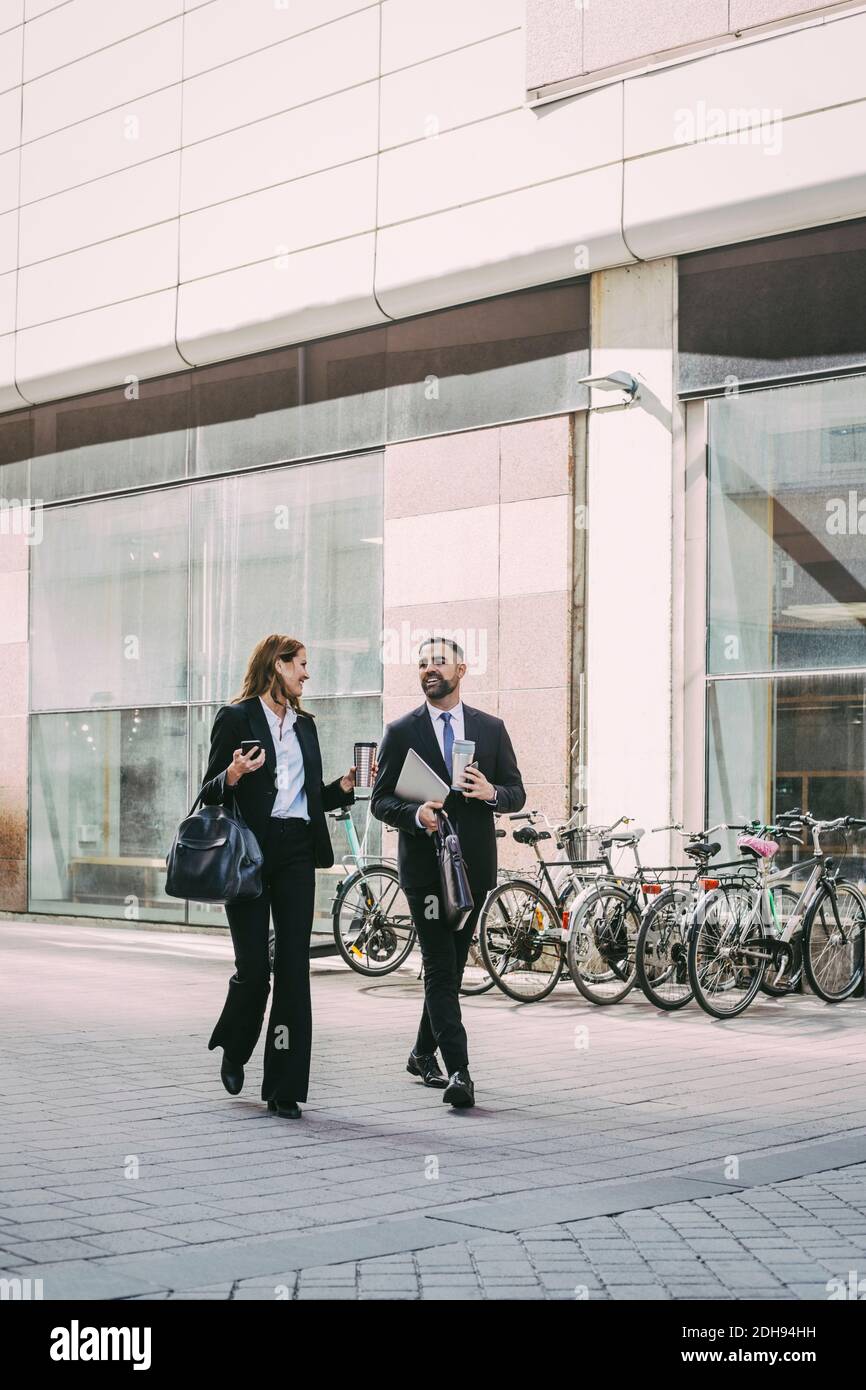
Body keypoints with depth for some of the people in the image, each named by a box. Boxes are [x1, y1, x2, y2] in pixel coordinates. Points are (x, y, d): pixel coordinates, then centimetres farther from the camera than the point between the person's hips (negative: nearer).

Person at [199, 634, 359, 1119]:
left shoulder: (304, 724, 19)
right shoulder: (236, 718, 1)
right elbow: (211, 792, -1)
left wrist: (345, 785, 6)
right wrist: (233, 775, -21)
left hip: (297, 853, 5)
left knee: (294, 967, -1)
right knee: (254, 965, -7)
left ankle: (285, 1088, 2)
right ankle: (234, 1050, 24)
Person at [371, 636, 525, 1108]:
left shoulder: (491, 729, 9)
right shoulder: (401, 732, 2)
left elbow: (517, 793, 9)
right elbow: (380, 801, 1)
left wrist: (491, 793, -13)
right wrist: (415, 814, -19)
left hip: (474, 863, 3)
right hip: (424, 865, -3)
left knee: (451, 967, 12)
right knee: (441, 968, -9)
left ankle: (423, 1052, 29)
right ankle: (458, 1071, -13)